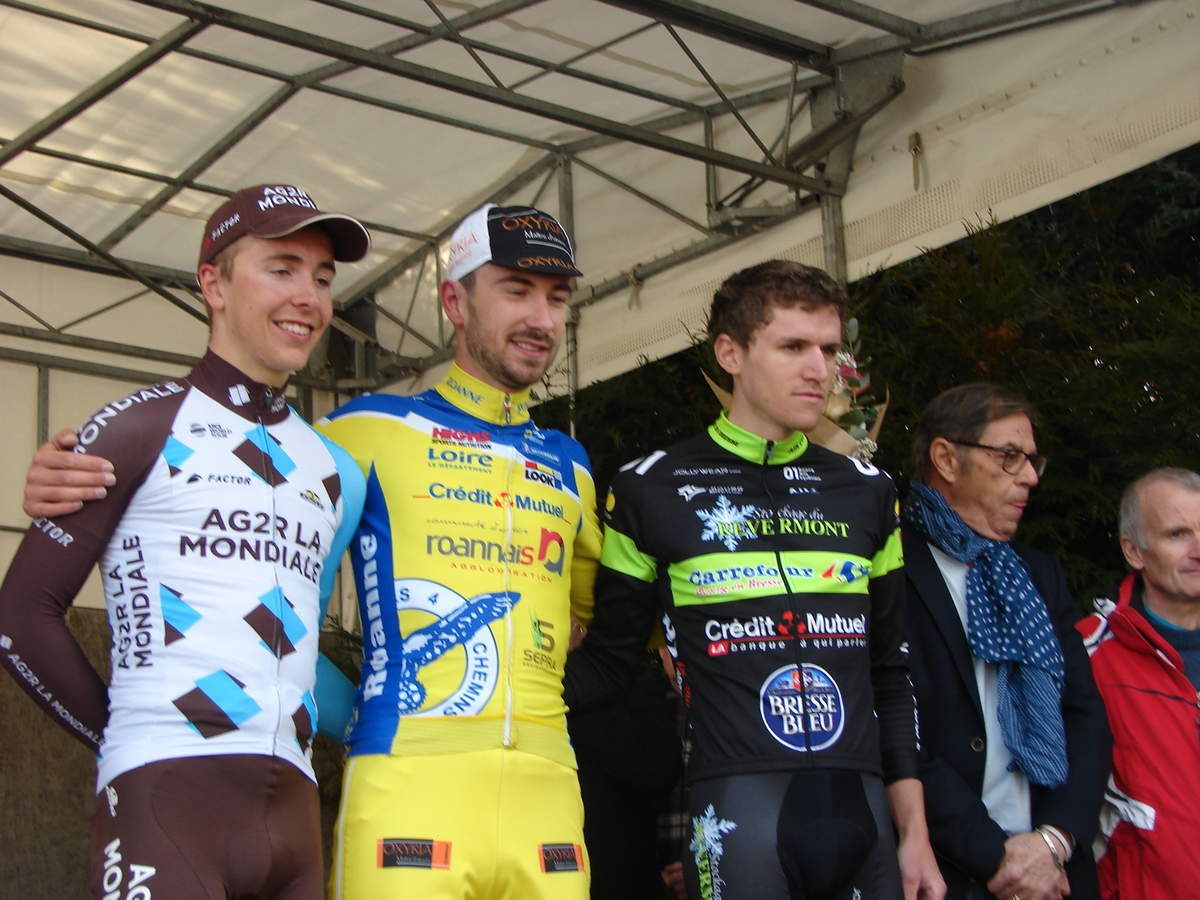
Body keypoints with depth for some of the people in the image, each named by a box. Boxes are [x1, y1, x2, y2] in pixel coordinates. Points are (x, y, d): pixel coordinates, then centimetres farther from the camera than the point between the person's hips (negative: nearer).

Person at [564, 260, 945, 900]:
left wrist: (915, 831, 12)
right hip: (735, 807, -4)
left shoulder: (867, 493, 14)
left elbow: (891, 673, 16)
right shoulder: (651, 489, 2)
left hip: (862, 806, 4)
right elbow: (605, 662, 6)